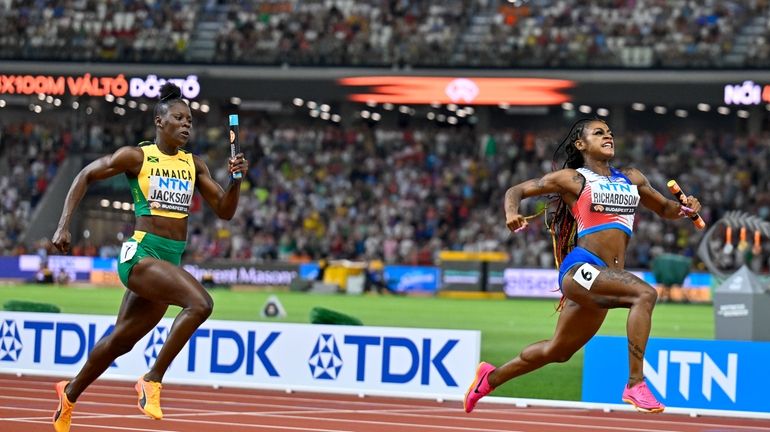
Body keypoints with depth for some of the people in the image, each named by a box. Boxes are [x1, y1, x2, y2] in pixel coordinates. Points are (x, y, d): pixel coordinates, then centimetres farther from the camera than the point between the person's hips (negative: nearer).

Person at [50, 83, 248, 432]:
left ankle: (71, 392, 39)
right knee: (200, 303, -29)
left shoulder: (194, 165, 12)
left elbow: (225, 211, 11)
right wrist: (64, 225, -2)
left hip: (171, 259, 6)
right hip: (140, 254, -6)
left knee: (120, 341, 16)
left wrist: (236, 180, -8)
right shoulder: (136, 156, -3)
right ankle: (153, 380, -19)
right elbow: (85, 177, 5)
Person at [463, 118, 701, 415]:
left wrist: (684, 209, 9)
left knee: (558, 351, 18)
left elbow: (664, 209, 32)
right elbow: (516, 191, 9)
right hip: (581, 267, -7)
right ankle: (635, 385, -31)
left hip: (599, 283, 7)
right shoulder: (573, 179, 6)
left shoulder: (632, 179, 22)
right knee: (645, 294, -30)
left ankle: (491, 377, 39)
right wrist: (511, 214, -13)